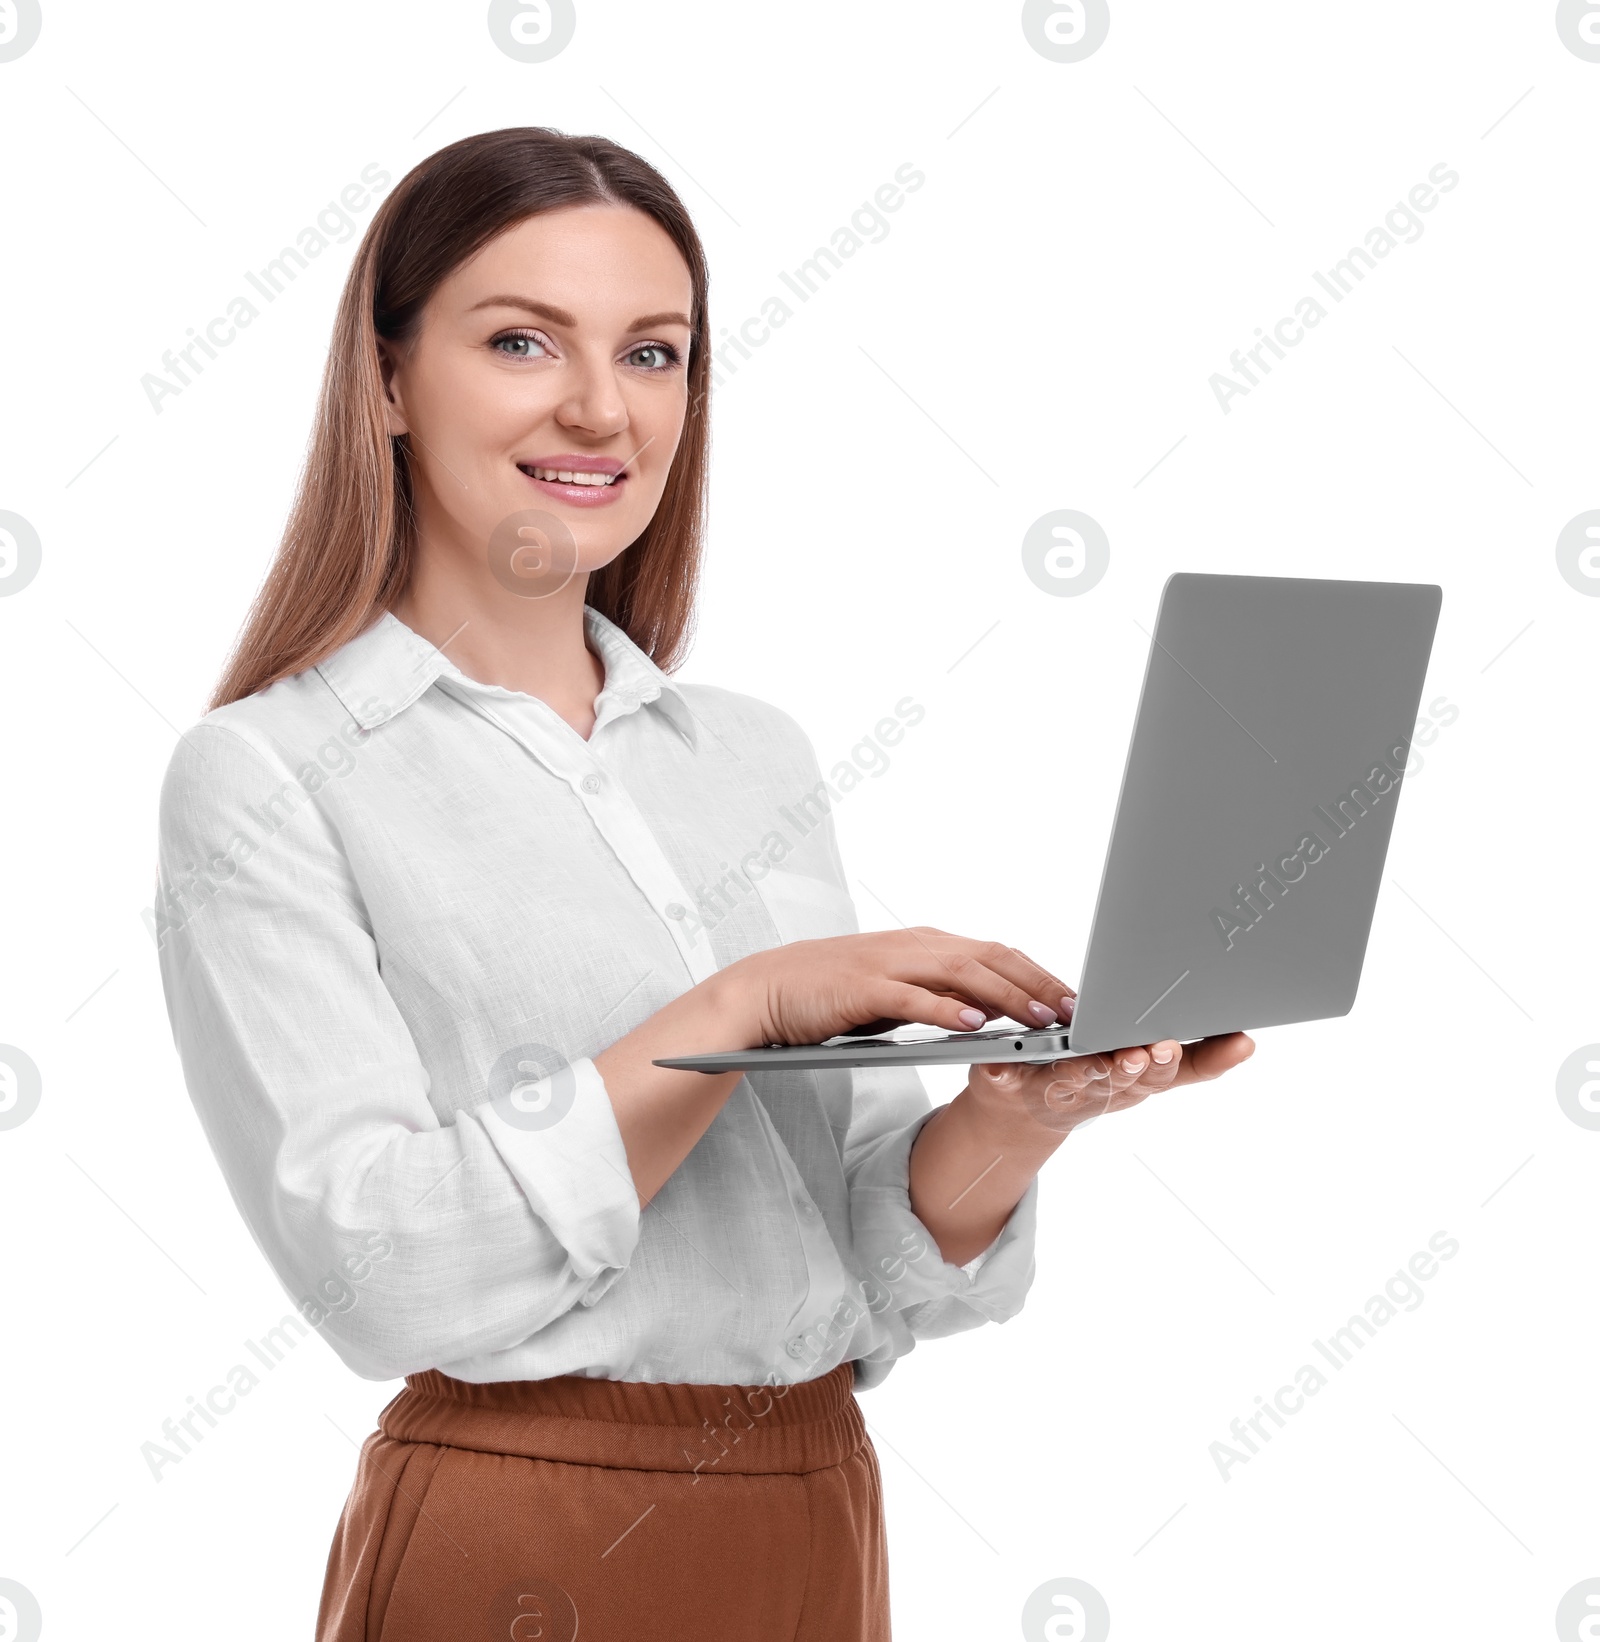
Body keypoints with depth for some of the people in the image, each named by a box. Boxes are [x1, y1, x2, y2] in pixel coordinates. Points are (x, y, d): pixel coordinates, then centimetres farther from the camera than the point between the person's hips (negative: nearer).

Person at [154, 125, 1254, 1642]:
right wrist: (748, 1006, -20)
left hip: (823, 1516, 5)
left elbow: (876, 1279, 4)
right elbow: (377, 1266, -19)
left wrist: (1015, 1113, -15)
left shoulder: (758, 756, 7)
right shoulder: (265, 777, -8)